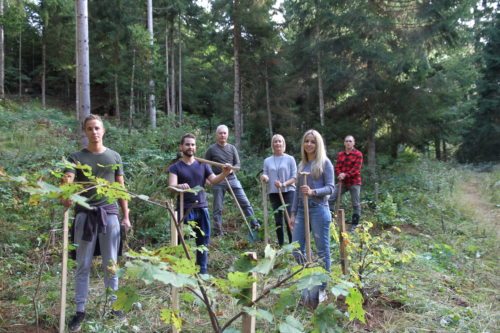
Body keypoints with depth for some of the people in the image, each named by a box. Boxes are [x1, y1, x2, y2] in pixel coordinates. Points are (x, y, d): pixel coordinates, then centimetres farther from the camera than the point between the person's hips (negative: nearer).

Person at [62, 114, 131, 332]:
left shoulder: (114, 157, 10)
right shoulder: (76, 157, 3)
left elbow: (121, 188, 11)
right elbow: (67, 181, -12)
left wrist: (126, 215, 6)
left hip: (109, 214, 1)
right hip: (84, 215, -1)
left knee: (110, 264, 9)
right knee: (83, 265, 6)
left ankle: (114, 306, 21)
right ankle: (80, 310, 15)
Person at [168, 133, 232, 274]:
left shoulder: (203, 165, 11)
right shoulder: (175, 167, 0)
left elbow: (213, 180, 0)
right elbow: (171, 186, -15)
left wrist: (224, 173, -20)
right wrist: (180, 186, -38)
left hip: (202, 208, 4)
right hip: (185, 209, -4)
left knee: (203, 241, 9)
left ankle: (203, 271, 19)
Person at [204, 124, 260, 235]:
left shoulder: (232, 148, 9)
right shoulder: (211, 149, 1)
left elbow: (238, 164, 7)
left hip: (232, 178, 2)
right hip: (218, 181, -2)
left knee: (245, 202, -2)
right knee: (218, 208, 3)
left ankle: (255, 225, 6)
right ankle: (218, 232, 12)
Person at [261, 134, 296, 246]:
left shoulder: (290, 159, 2)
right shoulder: (267, 161, 10)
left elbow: (294, 178, -2)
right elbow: (265, 177, 10)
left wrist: (283, 184, -19)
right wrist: (264, 178, -15)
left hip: (288, 192, -3)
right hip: (274, 193, 3)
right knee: (278, 221, 6)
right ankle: (281, 245, 14)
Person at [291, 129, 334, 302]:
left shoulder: (325, 162, -2)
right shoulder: (302, 164, 14)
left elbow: (330, 188, -8)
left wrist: (313, 192, -24)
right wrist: (293, 213, 14)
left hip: (319, 210, -6)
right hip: (302, 210, 6)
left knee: (322, 251, 3)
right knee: (296, 250, 5)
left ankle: (322, 289, 16)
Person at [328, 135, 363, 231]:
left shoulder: (358, 154, -5)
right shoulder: (340, 154, 9)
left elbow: (356, 169, -13)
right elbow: (337, 167, 4)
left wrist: (345, 175, -24)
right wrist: (340, 175, -17)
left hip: (354, 183, -4)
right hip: (343, 182, 4)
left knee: (355, 204, 1)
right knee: (331, 198, -2)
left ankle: (354, 225, 11)